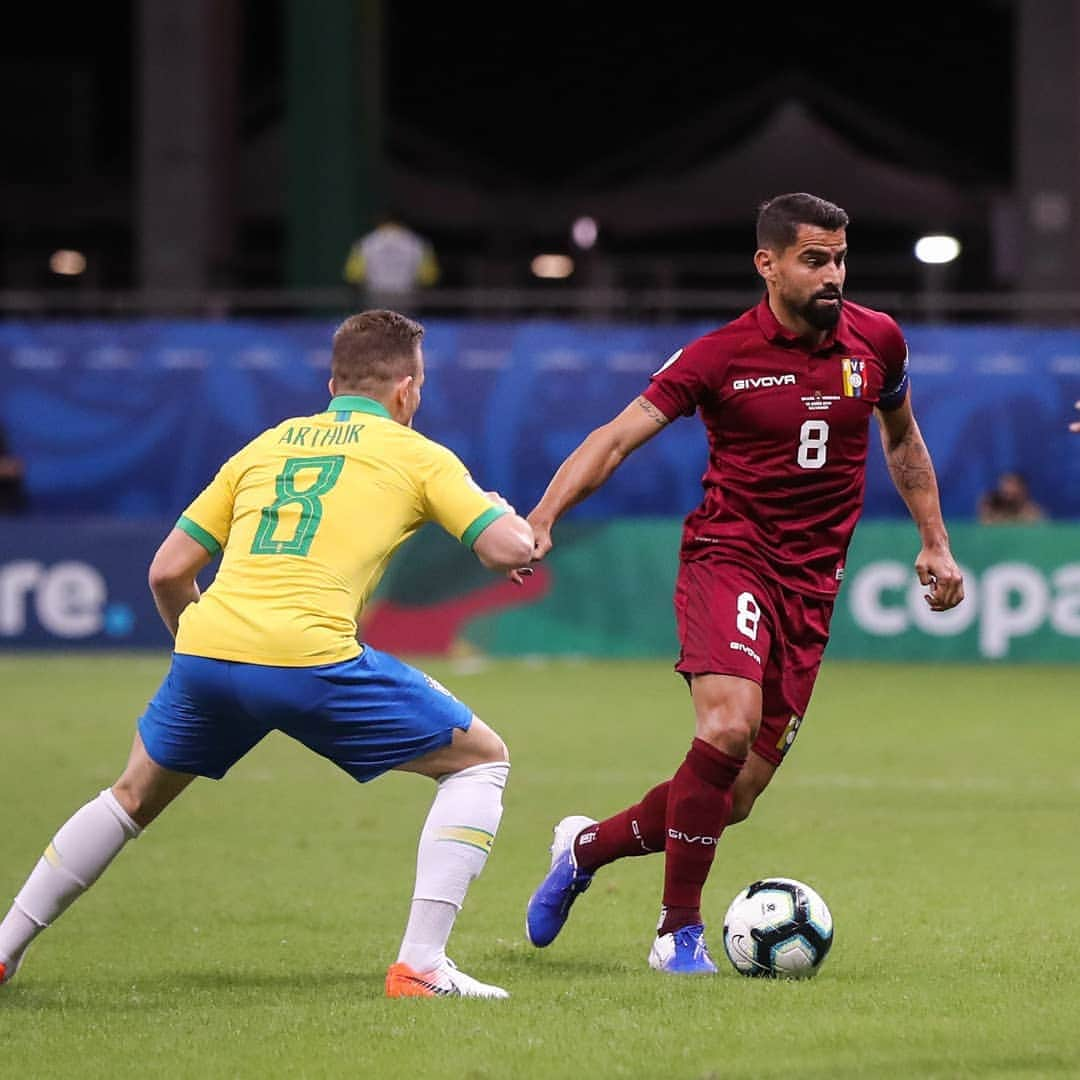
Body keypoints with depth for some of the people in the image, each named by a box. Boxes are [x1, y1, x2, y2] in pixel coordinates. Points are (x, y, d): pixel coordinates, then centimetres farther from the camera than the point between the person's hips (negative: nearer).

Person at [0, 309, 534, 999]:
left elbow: (168, 569, 22)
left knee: (136, 796, 30)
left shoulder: (266, 445, 24)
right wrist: (507, 516, 27)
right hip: (311, 658, -5)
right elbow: (508, 551, 3)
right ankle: (420, 966, 1)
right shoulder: (415, 454, 11)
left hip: (206, 649, 5)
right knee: (480, 759, 12)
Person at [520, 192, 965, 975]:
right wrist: (543, 519, -22)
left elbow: (903, 440, 23)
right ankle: (681, 931, -15)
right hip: (728, 557, -4)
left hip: (810, 586, 4)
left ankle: (587, 847, 28)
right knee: (729, 726, -30)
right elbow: (616, 438, -8)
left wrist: (935, 544, 20)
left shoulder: (877, 342, 4)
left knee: (735, 798, 1)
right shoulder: (722, 355, -8)